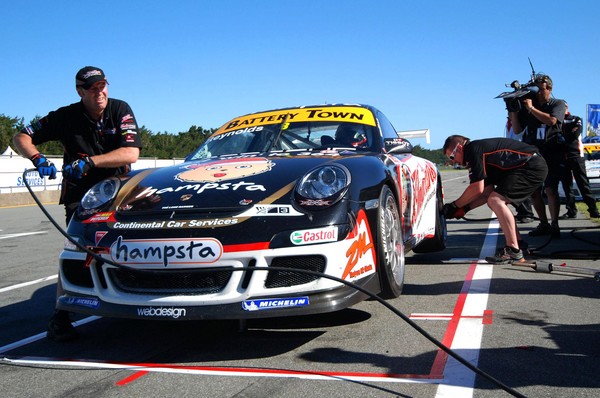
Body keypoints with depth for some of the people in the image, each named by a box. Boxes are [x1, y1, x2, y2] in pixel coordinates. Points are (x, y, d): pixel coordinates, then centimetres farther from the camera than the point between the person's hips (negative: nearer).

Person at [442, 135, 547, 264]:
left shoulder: (473, 150, -12)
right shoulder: (481, 151, 18)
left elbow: (477, 189, -15)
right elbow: (488, 192, 17)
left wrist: (455, 205, -4)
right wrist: (465, 208, 10)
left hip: (532, 167, -11)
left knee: (496, 201, -18)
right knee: (494, 201, 15)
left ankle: (514, 252, -16)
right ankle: (519, 245, 19)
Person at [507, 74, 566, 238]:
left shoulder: (558, 104, 5)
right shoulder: (526, 105, 11)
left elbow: (551, 120, -16)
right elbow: (517, 130, 7)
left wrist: (531, 108, -14)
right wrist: (513, 111, -5)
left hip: (552, 154, -3)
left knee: (550, 189, -14)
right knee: (534, 191, 1)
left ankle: (554, 225, -10)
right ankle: (543, 224, 11)